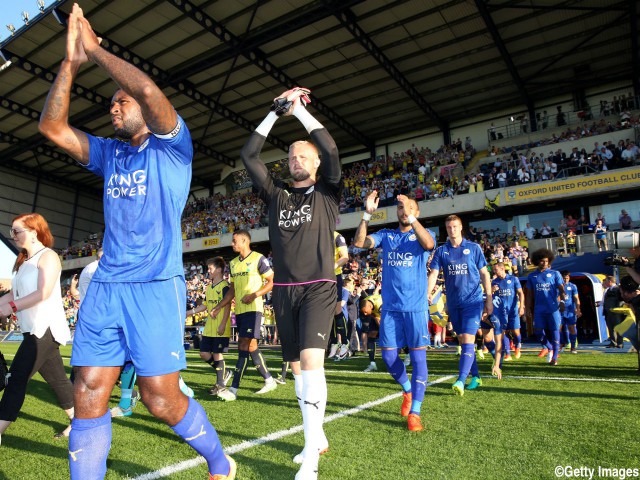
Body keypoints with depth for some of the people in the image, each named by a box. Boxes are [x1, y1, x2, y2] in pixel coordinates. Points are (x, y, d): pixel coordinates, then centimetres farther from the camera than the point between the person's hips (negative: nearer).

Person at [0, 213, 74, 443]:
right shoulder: (23, 260, 18)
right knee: (56, 378, 13)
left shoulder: (47, 256, -9)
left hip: (45, 328, -9)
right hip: (35, 329, 9)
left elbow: (44, 293, -21)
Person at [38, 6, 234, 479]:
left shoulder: (171, 146, 2)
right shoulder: (109, 154, 19)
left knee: (162, 399, -3)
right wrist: (71, 61, 9)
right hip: (105, 286, 6)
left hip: (156, 286, -6)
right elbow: (52, 125, 13)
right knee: (89, 396, 1)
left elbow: (149, 89, -15)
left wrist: (95, 49, -1)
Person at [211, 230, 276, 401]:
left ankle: (234, 390, -5)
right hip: (239, 310, 8)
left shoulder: (258, 259, -8)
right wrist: (219, 307, 14)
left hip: (253, 309, -8)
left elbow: (271, 282, -8)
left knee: (245, 347, -9)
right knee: (250, 347, 10)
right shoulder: (233, 263, 15)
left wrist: (254, 295, -20)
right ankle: (269, 380, 24)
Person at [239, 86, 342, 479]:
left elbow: (331, 149, -11)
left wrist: (299, 108, -3)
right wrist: (277, 112, 5)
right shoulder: (277, 193, 12)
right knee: (296, 366, 8)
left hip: (319, 288, -4)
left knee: (312, 361, -19)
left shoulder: (327, 192, 4)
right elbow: (249, 155, 6)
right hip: (284, 290, 5)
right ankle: (318, 438, 24)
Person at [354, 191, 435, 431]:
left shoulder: (421, 234, 5)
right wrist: (367, 214, -16)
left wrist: (411, 217, -27)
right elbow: (359, 242, -6)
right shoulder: (385, 235, 11)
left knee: (418, 356, -4)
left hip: (415, 306, -3)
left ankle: (414, 412, 3)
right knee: (389, 356, 6)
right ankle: (408, 390, 33)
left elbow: (429, 244, -20)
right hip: (390, 306, 3)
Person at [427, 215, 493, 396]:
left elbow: (484, 274, 4)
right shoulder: (441, 251, 4)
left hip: (473, 301, -3)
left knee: (468, 340, -13)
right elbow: (433, 273, -5)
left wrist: (489, 300, 1)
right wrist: (428, 292, -23)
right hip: (453, 303, 3)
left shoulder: (473, 248, 0)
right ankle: (475, 377, 24)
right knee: (462, 341, 10)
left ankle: (461, 381, -16)